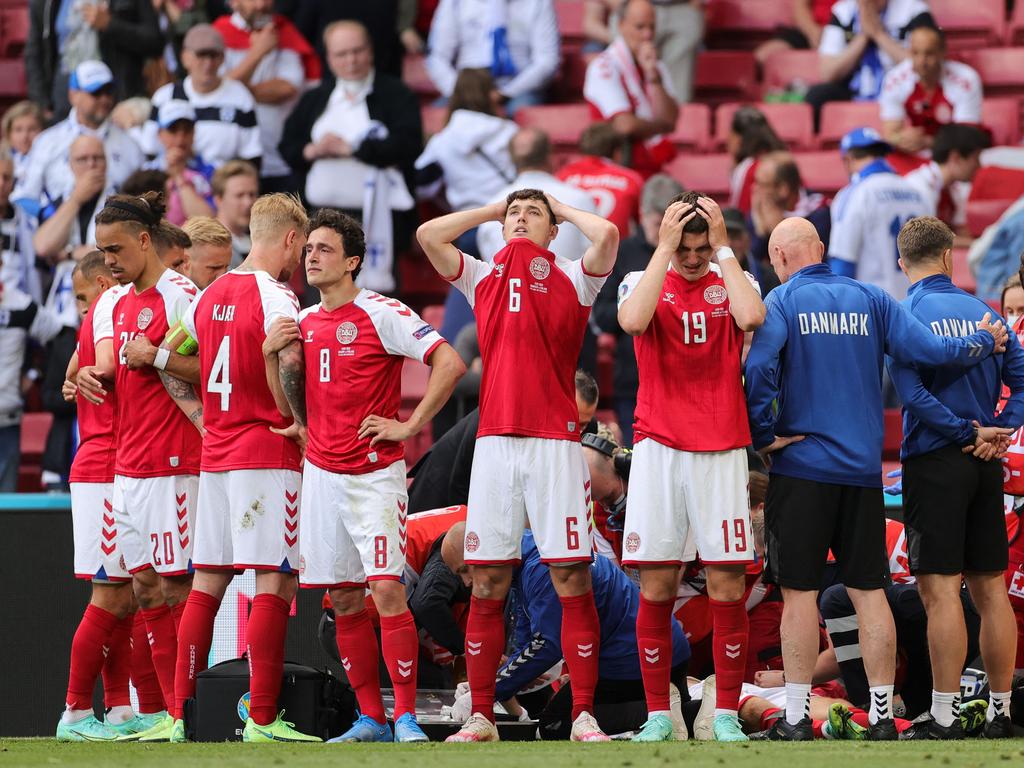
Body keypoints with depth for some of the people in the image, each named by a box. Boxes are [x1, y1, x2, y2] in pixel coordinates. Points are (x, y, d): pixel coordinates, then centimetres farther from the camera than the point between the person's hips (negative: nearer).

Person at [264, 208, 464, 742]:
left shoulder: (381, 314, -7)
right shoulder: (303, 322, 12)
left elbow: (450, 363, -13)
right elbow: (295, 404, 23)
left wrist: (410, 426, -14)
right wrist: (271, 354, 3)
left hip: (375, 473, -6)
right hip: (321, 472, 6)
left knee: (386, 590, -14)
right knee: (344, 603, 6)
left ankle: (406, 717, -10)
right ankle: (370, 719, 13)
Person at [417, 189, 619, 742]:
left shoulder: (573, 278, 8)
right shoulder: (483, 277, 17)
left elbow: (606, 234, -9)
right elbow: (428, 234, 10)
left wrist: (562, 211, 9)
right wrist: (492, 210, 19)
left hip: (556, 441, -3)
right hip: (495, 441, 3)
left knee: (572, 579, -6)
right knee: (487, 583, 1)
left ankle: (583, 715, -4)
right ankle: (480, 716, 6)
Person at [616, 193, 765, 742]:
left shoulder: (732, 282, 8)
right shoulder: (642, 282, 7)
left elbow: (752, 317, -16)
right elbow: (632, 321, -17)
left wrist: (723, 248, -9)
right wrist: (665, 249, -13)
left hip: (721, 451, 0)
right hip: (658, 448, 0)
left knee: (727, 583, -3)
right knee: (656, 584, -2)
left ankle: (727, 714, 3)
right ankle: (657, 715, 4)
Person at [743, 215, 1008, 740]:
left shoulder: (784, 300, -6)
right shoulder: (870, 299, 4)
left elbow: (759, 367, -21)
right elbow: (928, 351, -3)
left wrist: (763, 436, -11)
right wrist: (983, 342, 14)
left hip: (803, 464, -3)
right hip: (863, 469, 3)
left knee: (799, 590, 1)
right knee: (869, 589, 8)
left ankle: (796, 717, 0)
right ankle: (883, 716, 8)